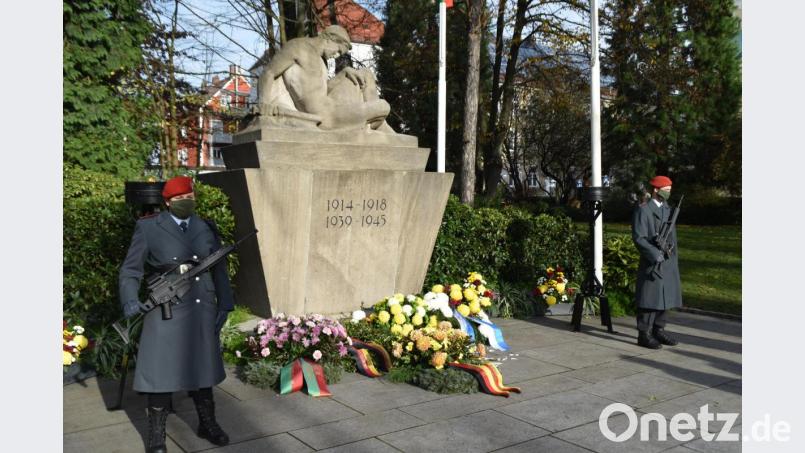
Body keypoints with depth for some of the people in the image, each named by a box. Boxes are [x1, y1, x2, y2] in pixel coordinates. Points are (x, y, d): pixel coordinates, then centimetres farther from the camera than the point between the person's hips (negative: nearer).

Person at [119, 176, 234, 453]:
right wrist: (130, 299, -18)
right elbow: (131, 269, -1)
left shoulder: (207, 229, 10)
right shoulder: (148, 228, 0)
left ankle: (207, 425, 28)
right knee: (161, 371, 0)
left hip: (202, 311, 3)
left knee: (202, 366, 13)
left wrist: (224, 305, 6)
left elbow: (219, 269, 12)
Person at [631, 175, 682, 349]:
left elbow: (672, 236, 20)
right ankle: (644, 335, 2)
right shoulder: (642, 210, -8)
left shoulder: (668, 210, 16)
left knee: (664, 296, 12)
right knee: (650, 298, -5)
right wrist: (655, 254, -20)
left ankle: (659, 330, 24)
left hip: (668, 263, 8)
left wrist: (674, 259, 13)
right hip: (652, 263, -8)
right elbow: (638, 237, -14)